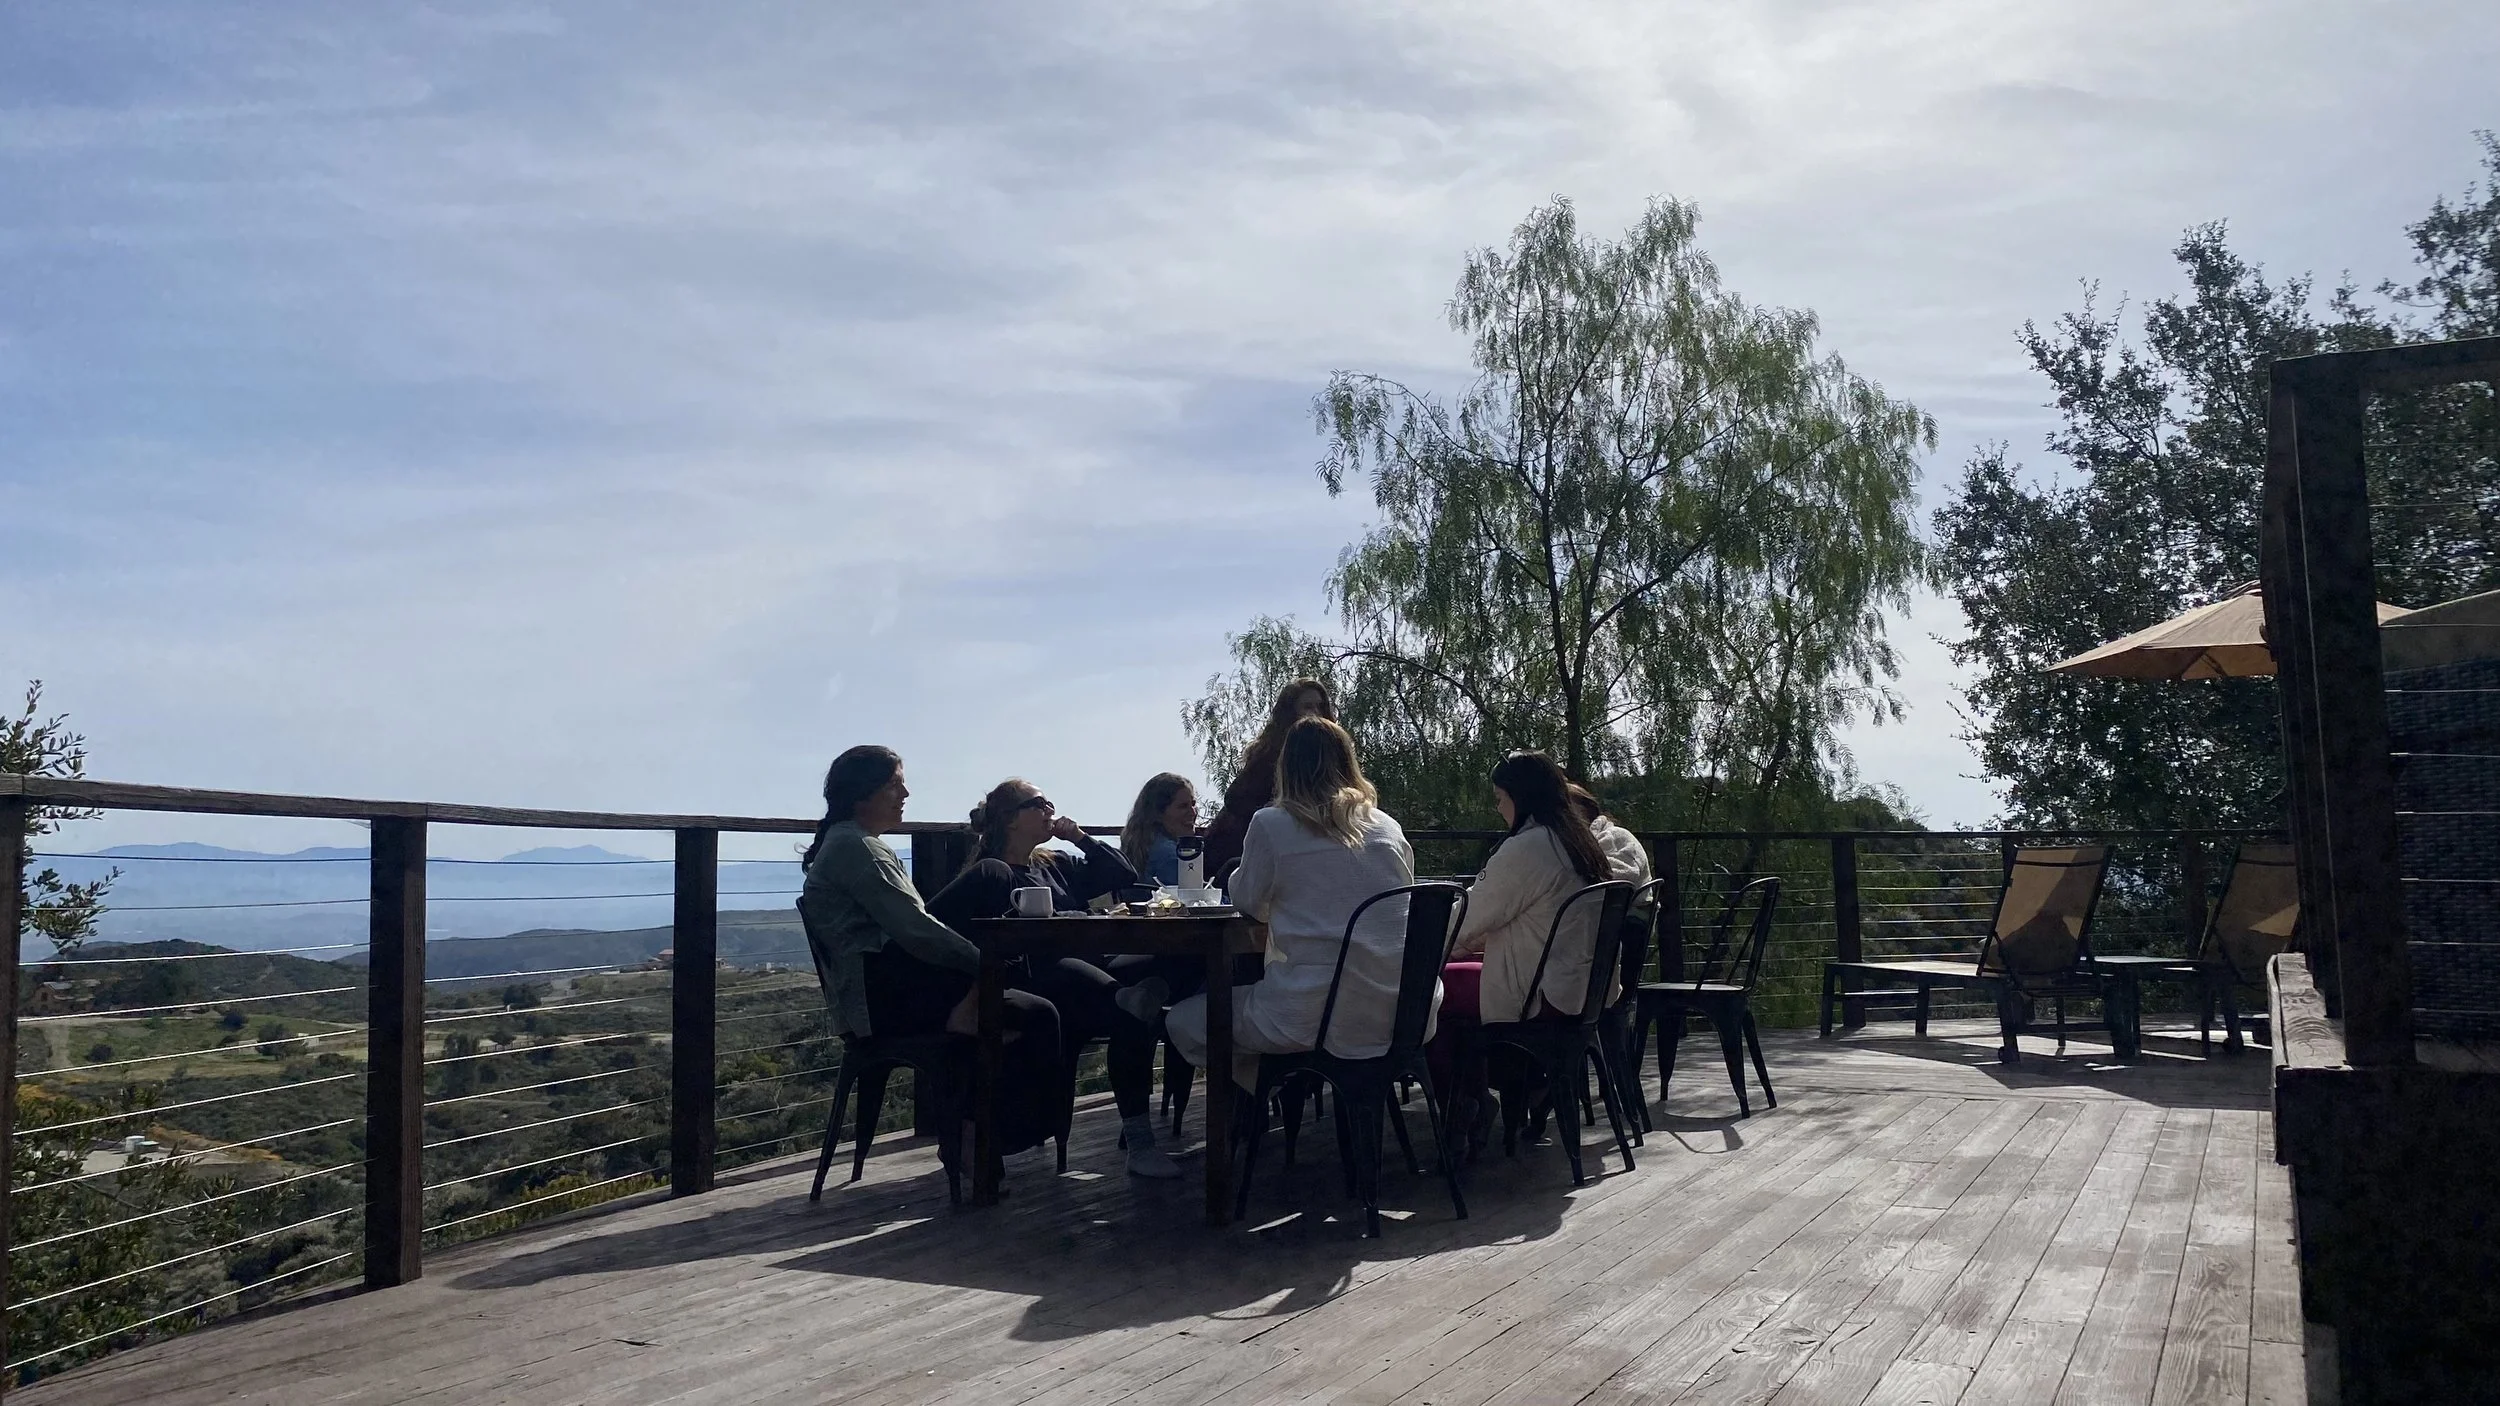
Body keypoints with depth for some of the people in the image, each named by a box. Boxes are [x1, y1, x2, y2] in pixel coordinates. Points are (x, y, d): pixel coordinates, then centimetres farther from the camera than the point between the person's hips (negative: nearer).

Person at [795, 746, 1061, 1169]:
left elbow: (908, 928, 17)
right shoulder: (855, 847, -11)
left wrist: (981, 962, 4)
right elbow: (915, 929, -18)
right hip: (884, 995, -11)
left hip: (889, 984, 11)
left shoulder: (853, 843, 22)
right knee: (1037, 1016, -11)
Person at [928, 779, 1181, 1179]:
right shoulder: (991, 873, 7)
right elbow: (932, 918, -5)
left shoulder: (1057, 865, 26)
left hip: (1080, 981, 6)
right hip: (1031, 979, -6)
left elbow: (1124, 876, 22)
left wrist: (1079, 837, 18)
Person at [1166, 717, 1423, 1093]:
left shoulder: (1270, 825, -3)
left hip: (1318, 1016, -5)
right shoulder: (1388, 827, 9)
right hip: (1405, 1018, 5)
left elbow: (1247, 901, 11)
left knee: (1181, 1023, 14)